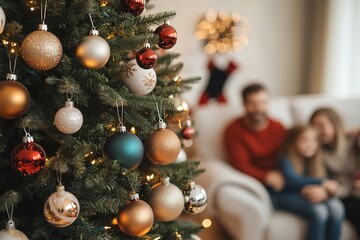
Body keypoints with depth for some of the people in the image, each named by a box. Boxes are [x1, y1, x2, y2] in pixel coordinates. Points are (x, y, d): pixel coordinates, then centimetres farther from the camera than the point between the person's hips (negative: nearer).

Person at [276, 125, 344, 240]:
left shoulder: (316, 160, 8)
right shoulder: (286, 159, -11)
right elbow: (292, 180, -29)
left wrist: (324, 192, -27)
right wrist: (322, 183, -26)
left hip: (312, 196, 6)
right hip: (287, 196, -6)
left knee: (336, 207, -23)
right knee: (319, 211, -31)